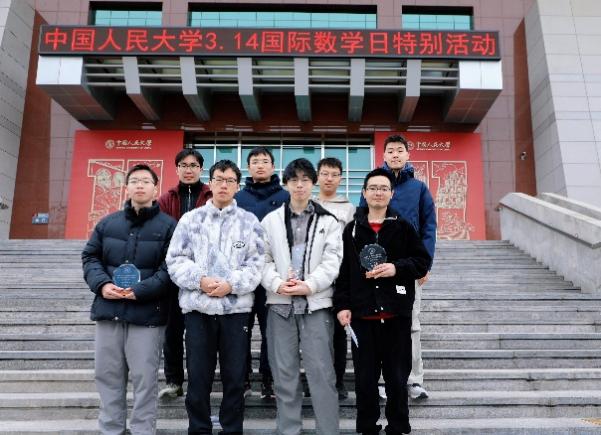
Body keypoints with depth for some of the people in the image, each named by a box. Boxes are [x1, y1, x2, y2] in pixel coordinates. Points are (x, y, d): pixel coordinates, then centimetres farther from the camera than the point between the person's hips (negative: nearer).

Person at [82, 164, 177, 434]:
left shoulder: (168, 226, 0)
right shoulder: (108, 223, 14)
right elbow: (90, 256, 15)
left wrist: (140, 291, -17)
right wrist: (101, 284, -5)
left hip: (147, 313, -4)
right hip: (108, 311, 5)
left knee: (144, 378, 2)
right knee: (107, 375, 12)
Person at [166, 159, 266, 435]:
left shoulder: (250, 221, 5)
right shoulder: (190, 219, 7)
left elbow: (258, 263, -1)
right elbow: (175, 260, 2)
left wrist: (232, 284, -14)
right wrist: (200, 280, -12)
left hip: (236, 308, 0)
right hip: (198, 308, 0)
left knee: (235, 377, 8)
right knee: (198, 377, 8)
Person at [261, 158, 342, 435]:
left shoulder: (328, 221, 6)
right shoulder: (271, 220, 10)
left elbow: (332, 261, -2)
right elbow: (263, 260, 5)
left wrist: (309, 285, -15)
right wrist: (277, 284, -12)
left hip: (316, 303, -2)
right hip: (280, 303, 2)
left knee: (321, 371, 0)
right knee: (284, 372, 8)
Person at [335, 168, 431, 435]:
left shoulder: (403, 227, 5)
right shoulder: (352, 229, 7)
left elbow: (423, 261, 4)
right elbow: (343, 271, 6)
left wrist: (397, 267, -12)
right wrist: (341, 305, -2)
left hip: (396, 313, 0)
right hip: (362, 313, 1)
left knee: (397, 376, 8)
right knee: (364, 377, 7)